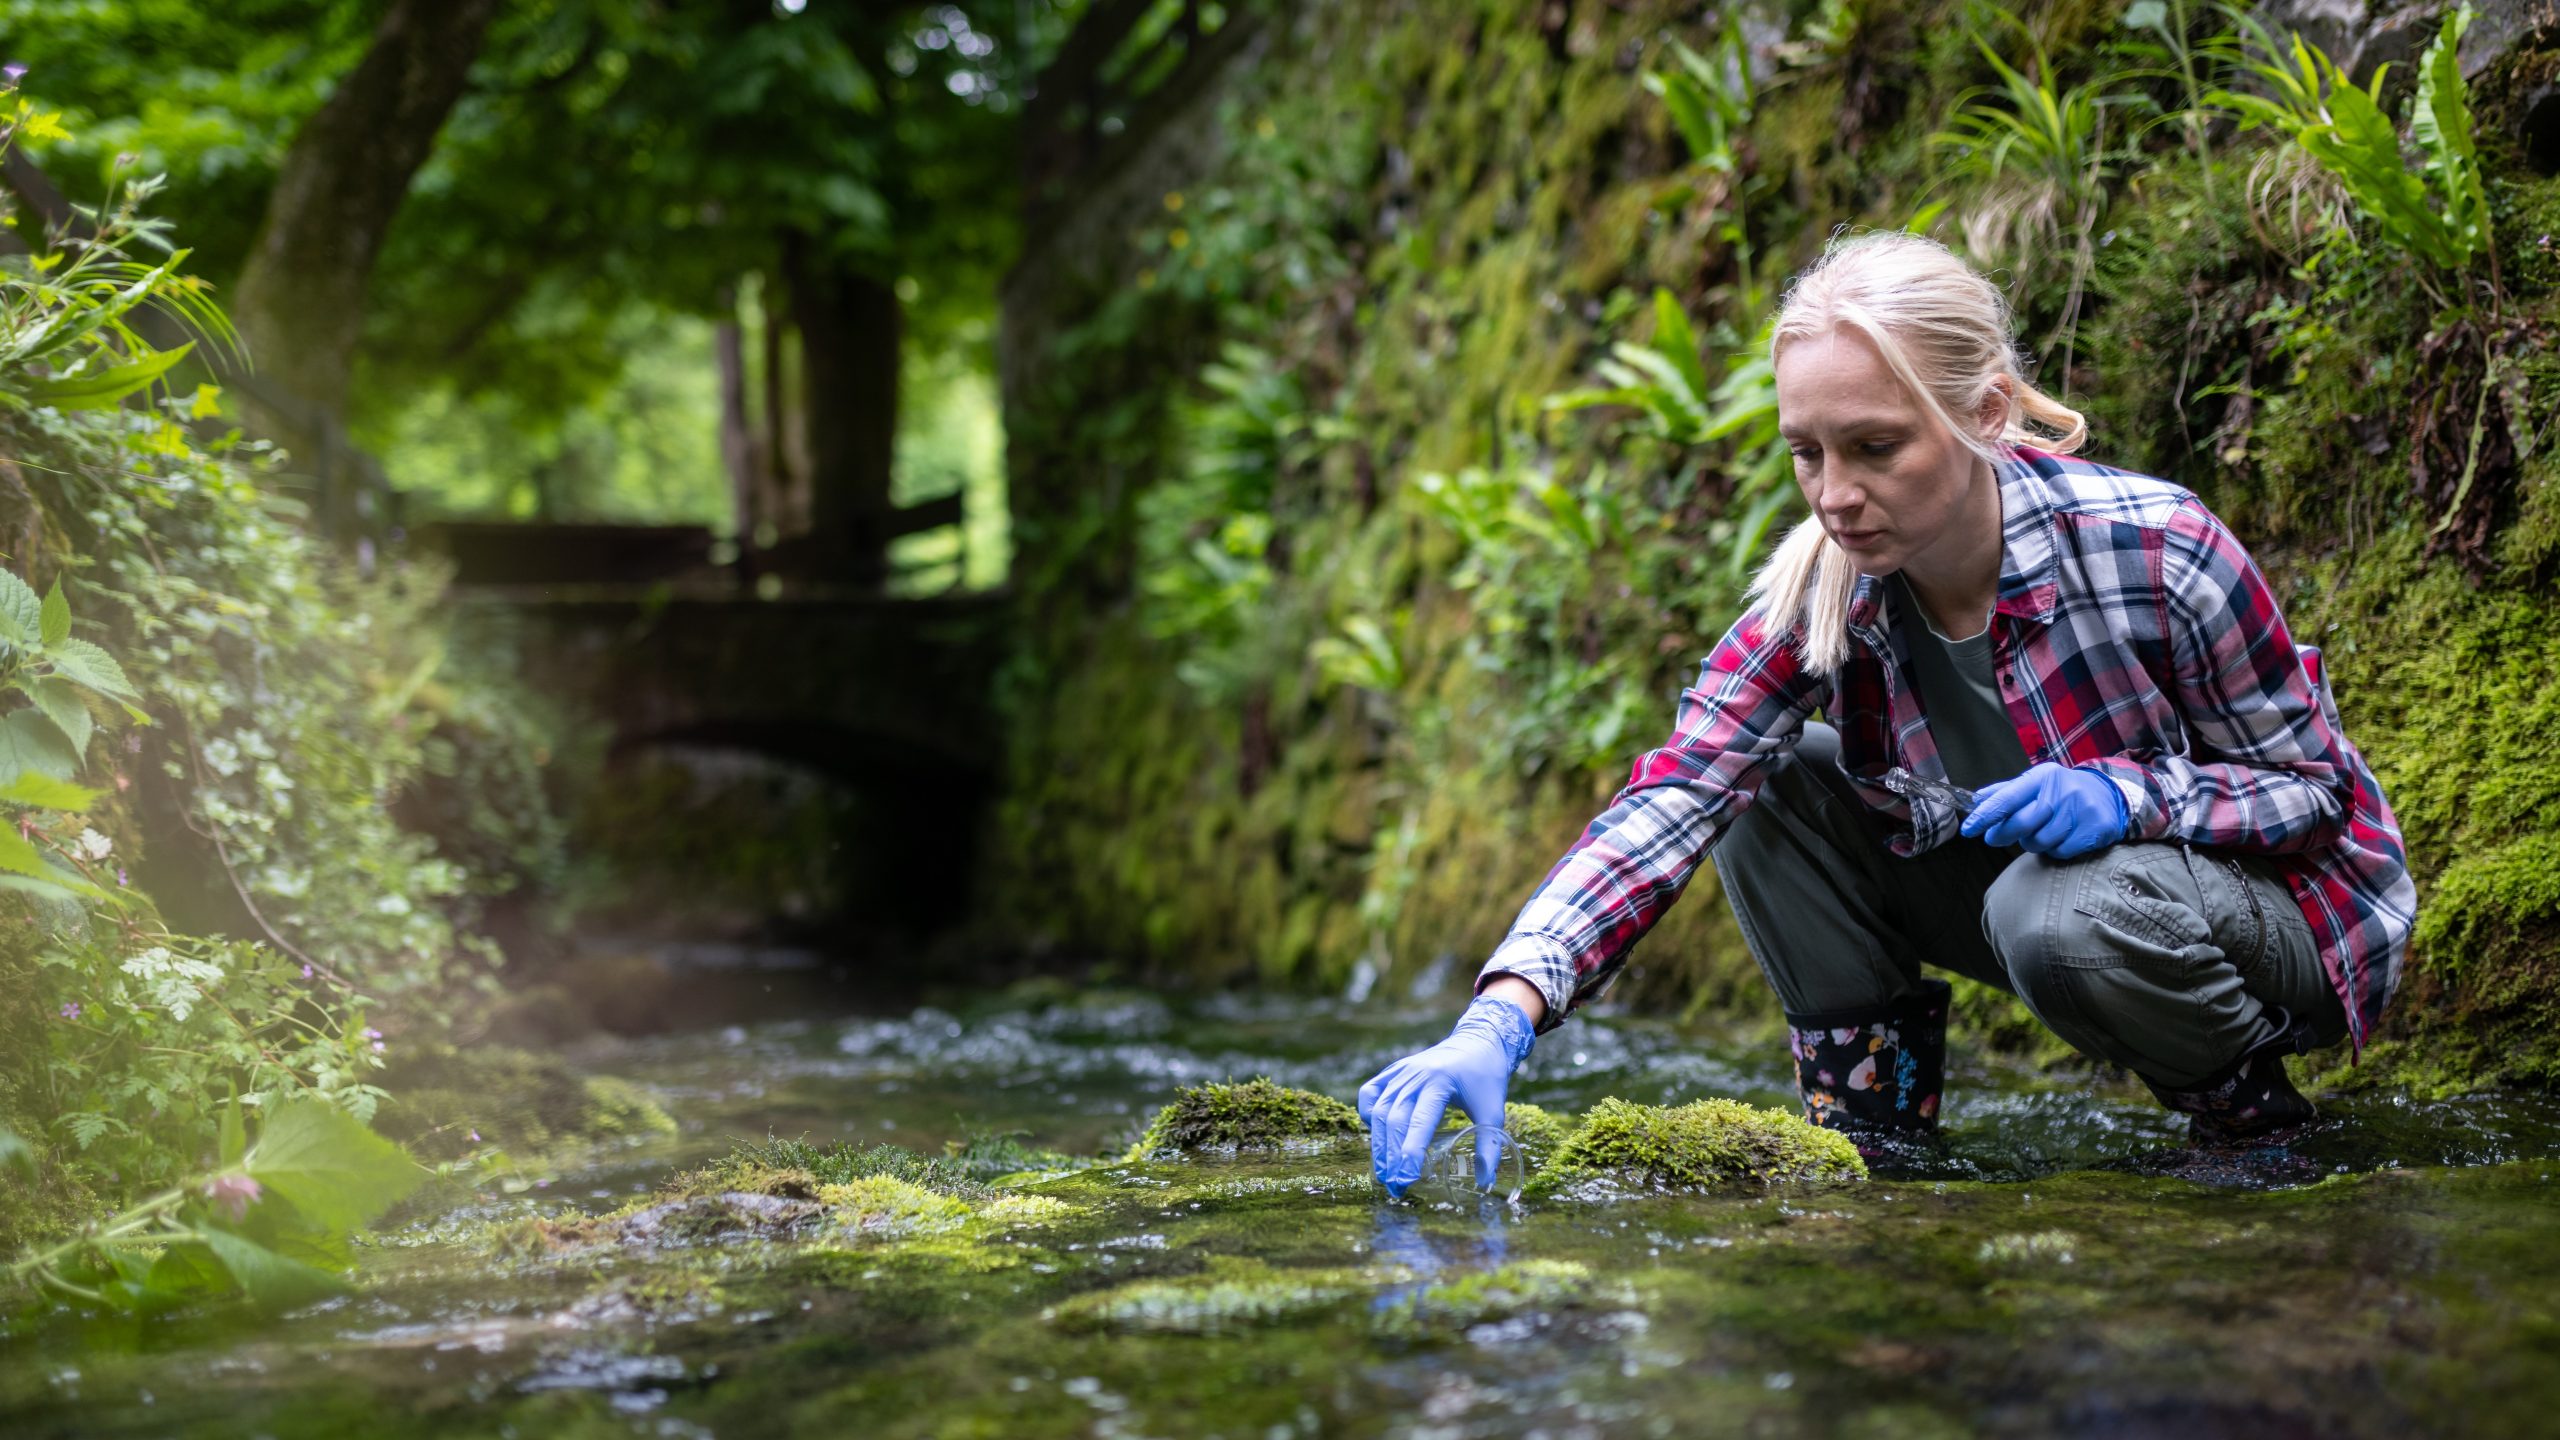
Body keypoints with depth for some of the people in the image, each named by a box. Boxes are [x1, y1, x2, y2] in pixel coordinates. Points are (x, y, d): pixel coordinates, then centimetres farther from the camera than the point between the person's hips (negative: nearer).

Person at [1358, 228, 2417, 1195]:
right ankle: (1870, 1139, -4)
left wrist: (2128, 792, -36)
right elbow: (1669, 799, -28)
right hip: (2026, 882, 4)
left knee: (2064, 910, -36)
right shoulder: (1822, 588, -17)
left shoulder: (2152, 551, -28)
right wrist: (1500, 1016, -43)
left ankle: (2250, 1107, -6)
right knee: (1775, 785, -13)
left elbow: (2317, 784, -15)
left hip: (2283, 896, -4)